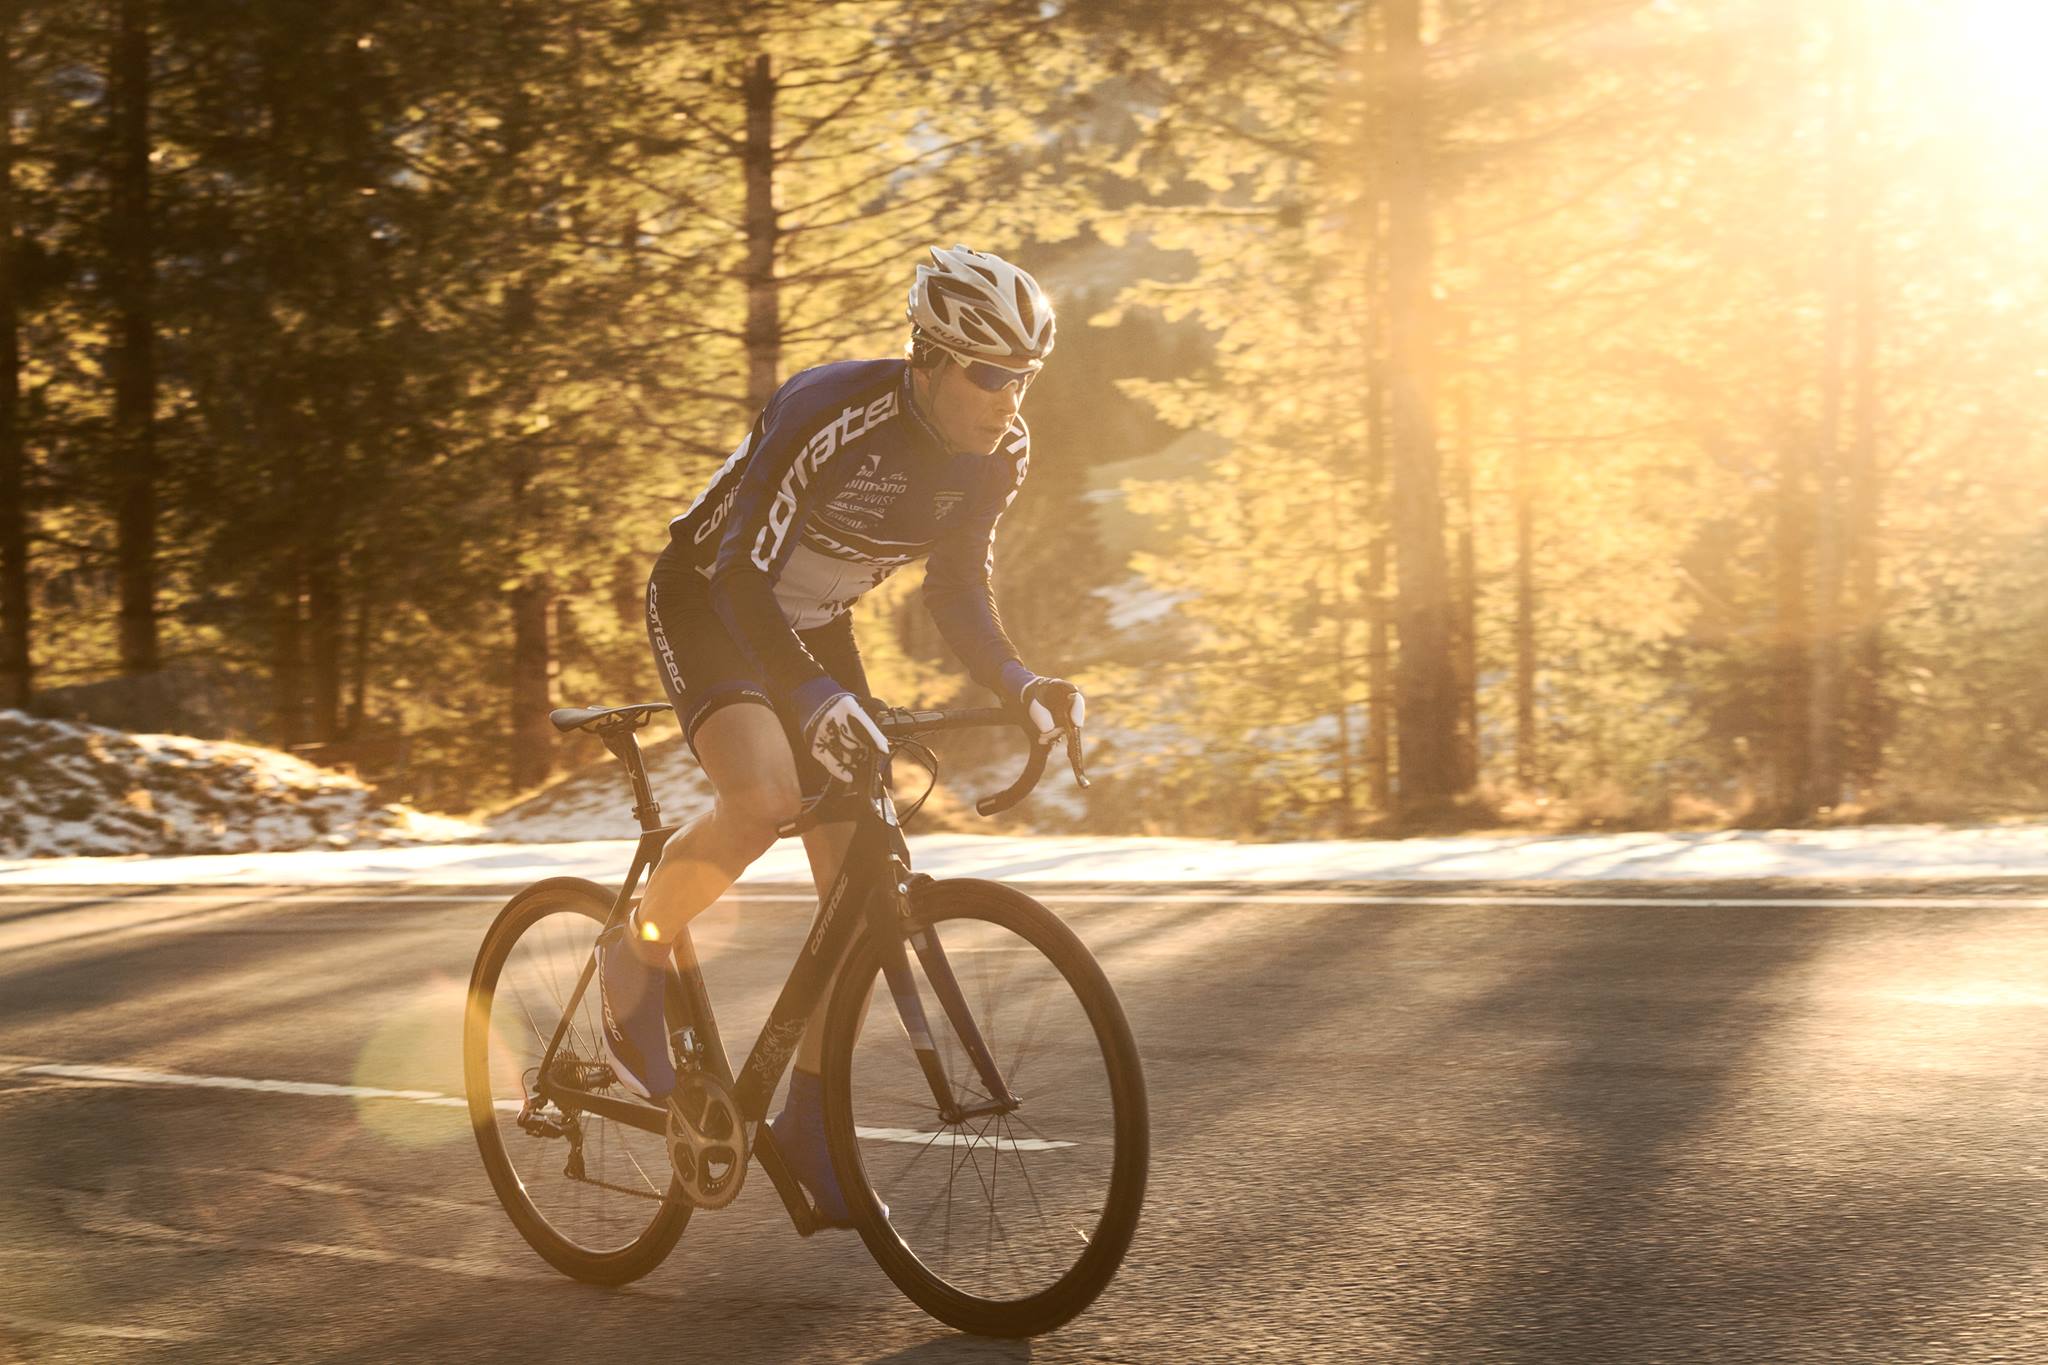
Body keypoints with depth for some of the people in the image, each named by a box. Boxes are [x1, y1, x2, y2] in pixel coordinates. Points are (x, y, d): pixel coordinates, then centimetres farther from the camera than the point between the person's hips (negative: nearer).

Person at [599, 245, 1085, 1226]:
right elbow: (742, 572, -35)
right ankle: (637, 959, -5)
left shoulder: (998, 453, -12)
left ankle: (809, 1123, 9)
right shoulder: (831, 414, -32)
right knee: (764, 795, -33)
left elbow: (958, 592, -1)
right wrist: (813, 695, -50)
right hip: (709, 602, -6)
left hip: (812, 626, 6)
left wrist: (1020, 687, -19)